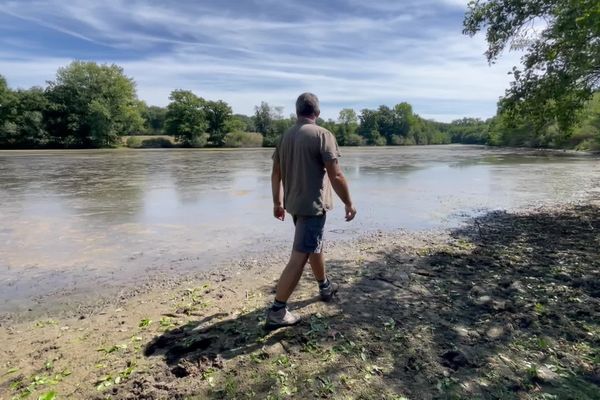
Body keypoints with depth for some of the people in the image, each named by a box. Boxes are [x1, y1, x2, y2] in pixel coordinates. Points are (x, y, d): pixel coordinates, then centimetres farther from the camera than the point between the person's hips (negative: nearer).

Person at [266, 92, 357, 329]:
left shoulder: (285, 136, 7)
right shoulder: (322, 135, -12)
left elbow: (276, 173, 11)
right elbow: (336, 176, -16)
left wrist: (277, 203, 20)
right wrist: (349, 203, -4)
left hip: (293, 203, 8)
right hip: (312, 205, -8)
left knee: (315, 246, 24)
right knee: (299, 257, -4)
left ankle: (325, 287, 43)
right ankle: (277, 312, 0)